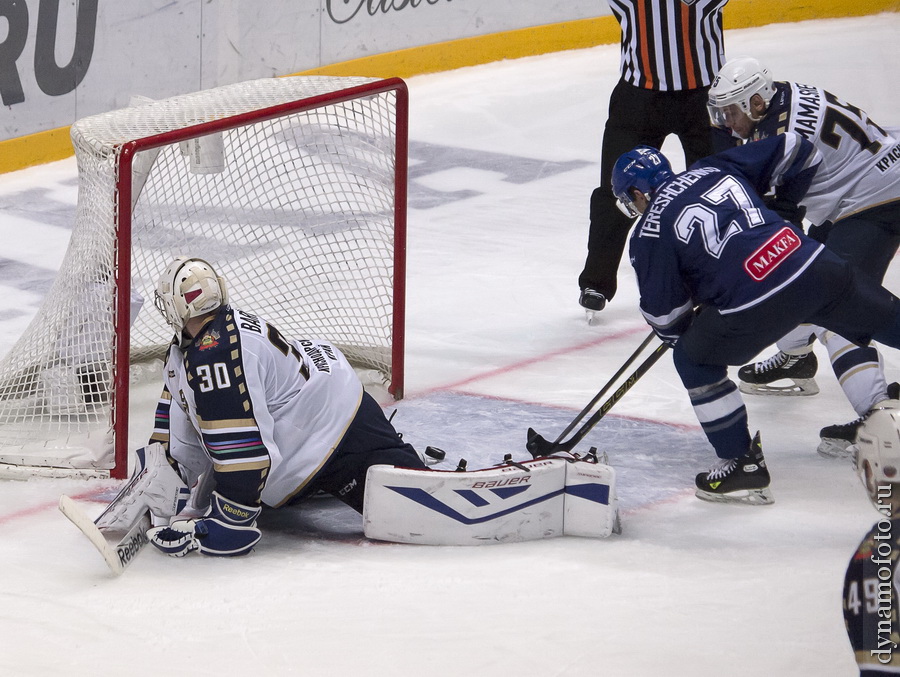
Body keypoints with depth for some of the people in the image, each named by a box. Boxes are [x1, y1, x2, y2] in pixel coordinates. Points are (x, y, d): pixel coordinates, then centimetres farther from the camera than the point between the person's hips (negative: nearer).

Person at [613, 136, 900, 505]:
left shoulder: (650, 232, 7)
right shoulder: (714, 169, 20)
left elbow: (664, 313, 8)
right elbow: (792, 149, 23)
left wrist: (675, 330, 32)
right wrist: (781, 207, 38)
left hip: (755, 302, -5)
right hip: (815, 264, 5)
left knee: (694, 358, 18)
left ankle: (743, 465, 18)